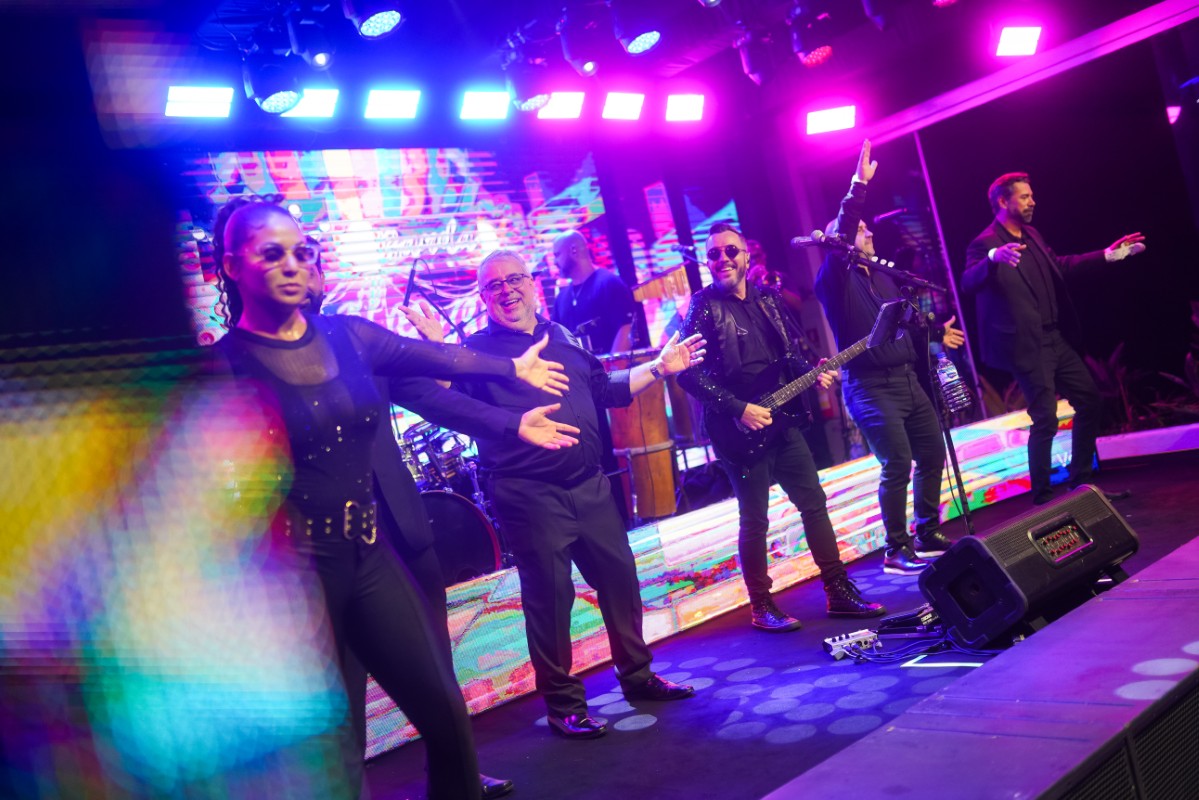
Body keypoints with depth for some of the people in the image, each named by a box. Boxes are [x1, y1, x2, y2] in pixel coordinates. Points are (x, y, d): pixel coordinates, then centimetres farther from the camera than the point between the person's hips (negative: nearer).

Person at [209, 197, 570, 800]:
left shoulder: (346, 336, 5)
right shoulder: (223, 365, -9)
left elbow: (436, 358, 20)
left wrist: (515, 368, 33)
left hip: (369, 554, 5)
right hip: (293, 570, -5)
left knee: (445, 713, 8)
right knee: (330, 750, 5)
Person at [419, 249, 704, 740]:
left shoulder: (565, 338, 15)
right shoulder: (476, 350, -1)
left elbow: (606, 389, 23)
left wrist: (659, 368, 18)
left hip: (590, 484, 6)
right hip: (529, 494, -5)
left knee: (619, 576, 11)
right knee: (550, 594, 0)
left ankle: (637, 675, 31)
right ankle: (562, 704, 17)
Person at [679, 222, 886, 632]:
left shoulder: (768, 299, 10)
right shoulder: (703, 307, -9)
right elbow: (688, 373, -17)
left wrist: (813, 373, -3)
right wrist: (739, 409, -19)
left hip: (781, 422, 6)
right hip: (742, 429, -6)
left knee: (814, 503, 10)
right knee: (755, 520, 1)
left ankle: (839, 590, 21)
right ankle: (761, 607, 14)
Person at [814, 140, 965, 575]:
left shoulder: (881, 276, 17)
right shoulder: (834, 278, -6)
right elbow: (839, 234, -23)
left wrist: (937, 333, 17)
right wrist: (859, 186, -24)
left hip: (907, 380, 8)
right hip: (870, 387, -8)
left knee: (933, 455, 11)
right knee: (897, 465, -11)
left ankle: (927, 535, 25)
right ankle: (896, 550, 2)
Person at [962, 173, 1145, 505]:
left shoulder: (1032, 235, 13)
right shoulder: (986, 243, -13)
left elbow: (1059, 265, 28)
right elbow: (968, 282, -30)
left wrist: (1106, 255, 26)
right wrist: (993, 258, -49)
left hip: (1057, 339, 9)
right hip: (1028, 346, -9)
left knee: (1090, 401, 13)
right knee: (1045, 419, -8)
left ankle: (1082, 483, 27)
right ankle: (1042, 499, 7)